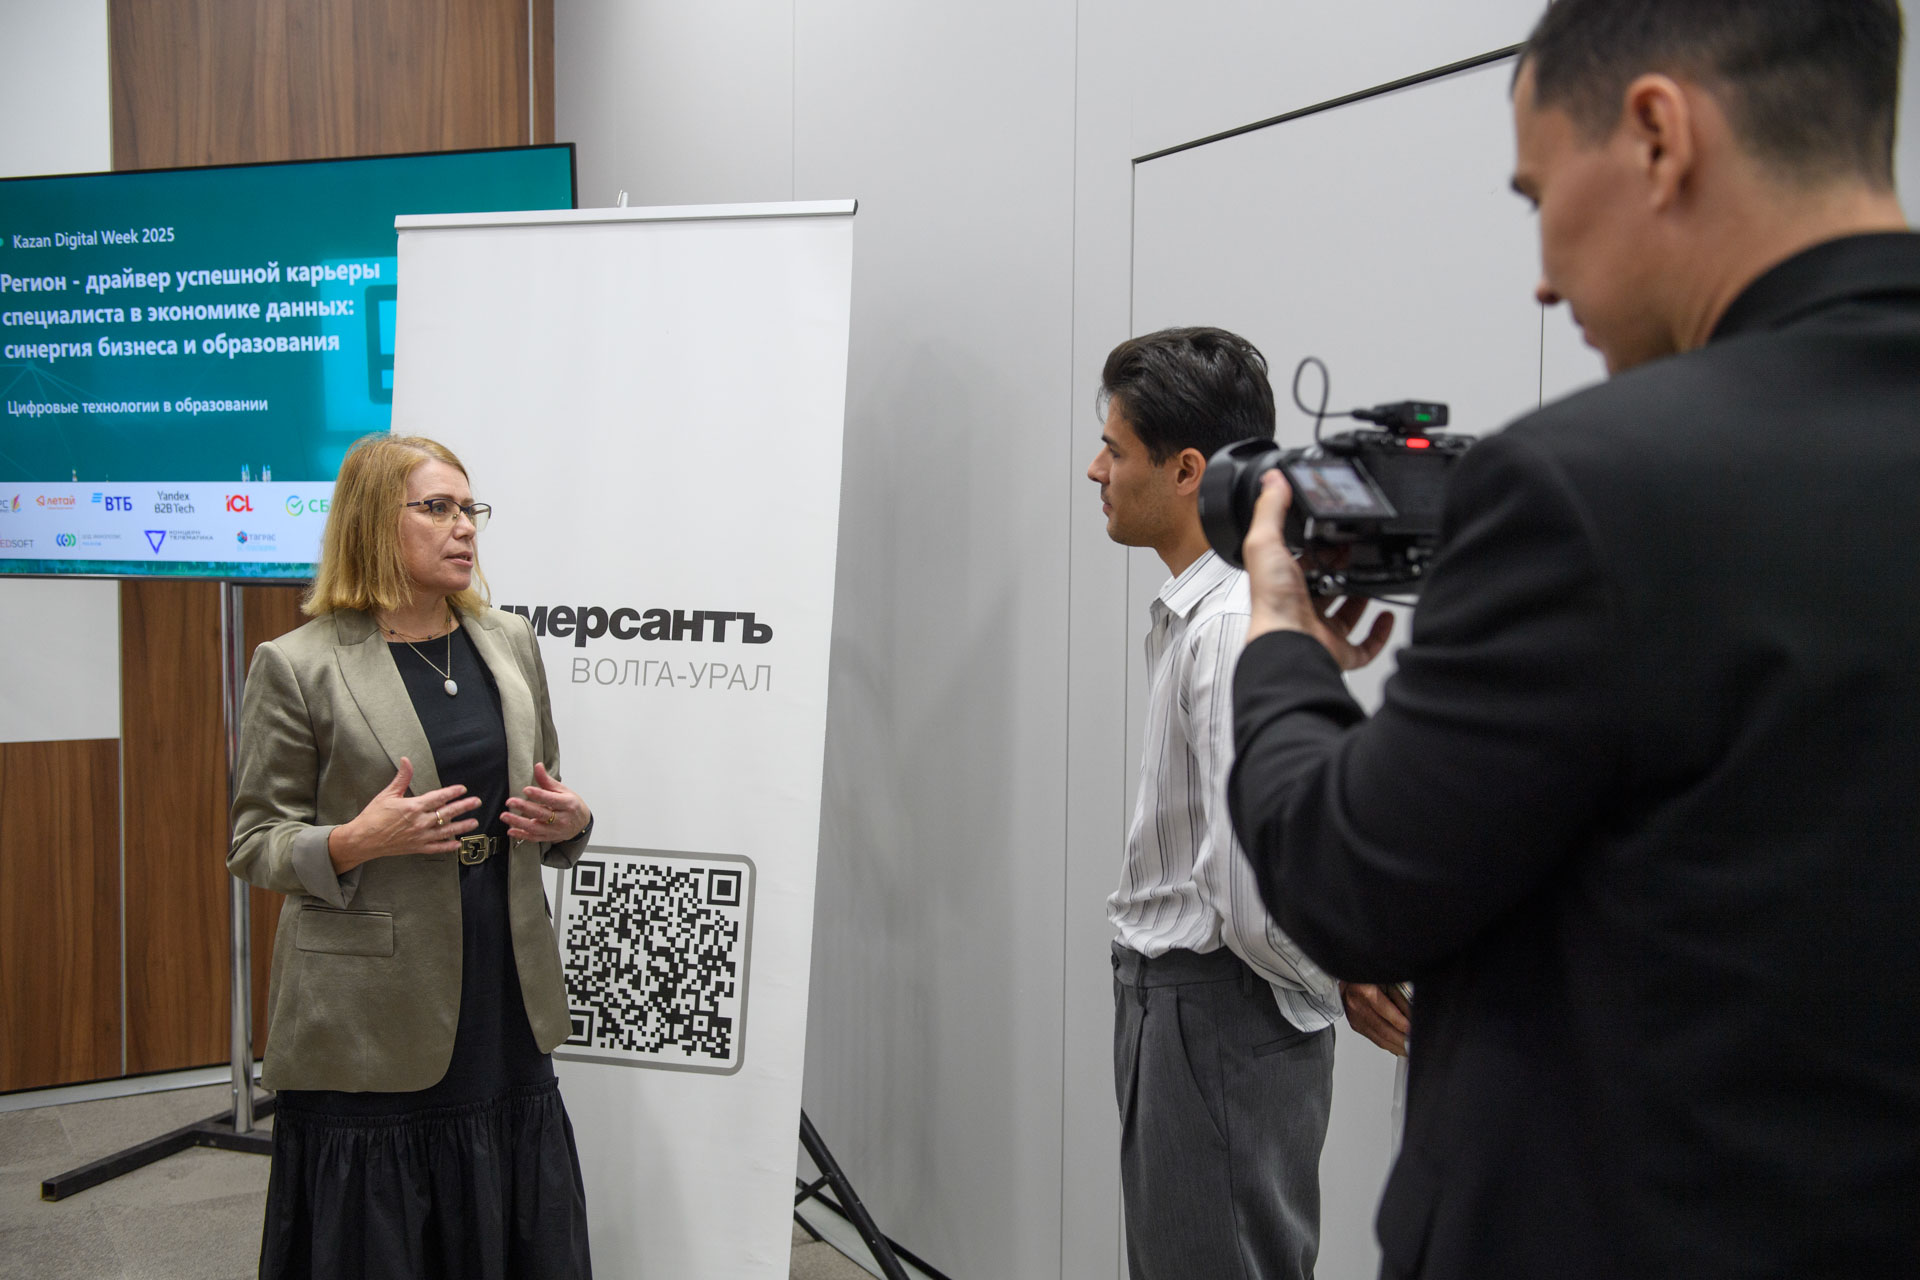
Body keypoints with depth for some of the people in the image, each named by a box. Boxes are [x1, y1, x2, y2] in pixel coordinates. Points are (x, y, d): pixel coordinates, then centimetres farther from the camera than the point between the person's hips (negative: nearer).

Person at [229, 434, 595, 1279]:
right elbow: (255, 845, -2)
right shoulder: (298, 667, -6)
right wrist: (355, 842, -21)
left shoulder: (510, 643, 9)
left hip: (507, 1015, 5)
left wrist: (568, 822, -4)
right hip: (370, 1030, -4)